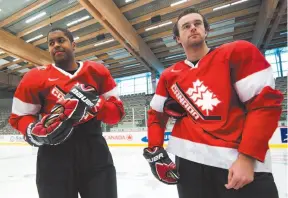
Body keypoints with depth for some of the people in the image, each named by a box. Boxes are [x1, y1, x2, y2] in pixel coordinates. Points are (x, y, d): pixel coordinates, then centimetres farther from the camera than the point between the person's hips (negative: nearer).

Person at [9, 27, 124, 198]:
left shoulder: (98, 72, 1)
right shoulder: (36, 77, 0)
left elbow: (118, 111, -1)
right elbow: (18, 117, 8)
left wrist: (93, 104, -19)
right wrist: (35, 132, -13)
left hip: (95, 152, 1)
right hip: (53, 157, 0)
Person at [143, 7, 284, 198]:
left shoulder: (239, 52, -2)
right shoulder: (169, 76, 7)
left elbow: (266, 102, -7)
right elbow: (156, 115, 12)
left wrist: (247, 157, -12)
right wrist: (154, 151, 1)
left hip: (243, 161, -2)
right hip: (189, 160, 3)